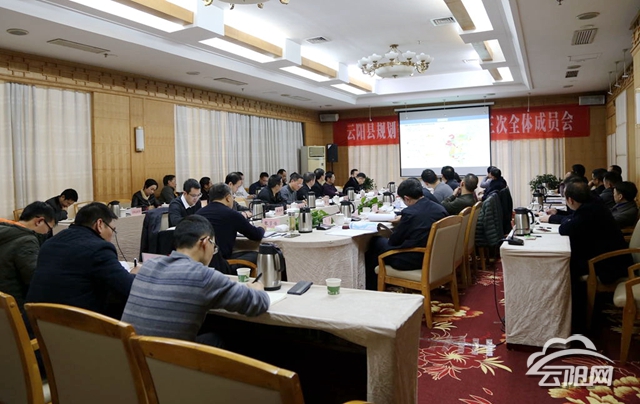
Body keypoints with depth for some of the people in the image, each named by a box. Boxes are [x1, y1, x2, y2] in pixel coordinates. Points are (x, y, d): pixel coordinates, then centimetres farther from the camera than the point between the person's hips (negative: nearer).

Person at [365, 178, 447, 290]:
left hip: (412, 261, -8)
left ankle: (372, 288, 24)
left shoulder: (409, 212, -21)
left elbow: (393, 241, -10)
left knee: (375, 242, 12)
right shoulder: (440, 209, -1)